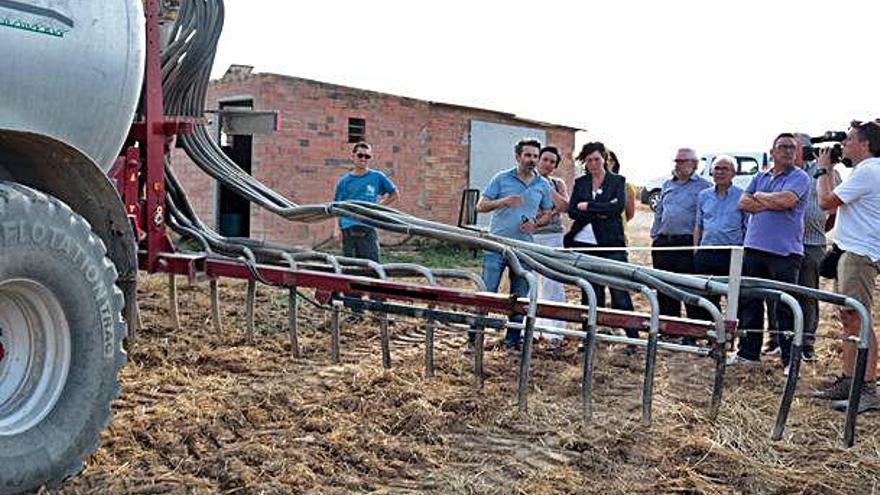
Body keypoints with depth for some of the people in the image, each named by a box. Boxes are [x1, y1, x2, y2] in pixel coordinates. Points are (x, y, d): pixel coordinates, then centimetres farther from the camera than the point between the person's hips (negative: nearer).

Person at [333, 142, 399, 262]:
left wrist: (378, 206, 7)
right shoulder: (344, 181, 11)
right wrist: (337, 229, -1)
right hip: (347, 230, 2)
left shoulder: (377, 177, 6)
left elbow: (395, 195, 17)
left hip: (368, 230, -2)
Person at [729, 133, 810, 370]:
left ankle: (790, 358, 6)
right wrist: (771, 204, -8)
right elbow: (743, 203, 5)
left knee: (785, 307, -2)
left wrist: (759, 196, -2)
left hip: (785, 251, -6)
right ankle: (748, 352, 20)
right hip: (754, 247, 6)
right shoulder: (760, 177, 17)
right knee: (749, 302, 10)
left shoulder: (799, 177, -1)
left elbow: (787, 200, -19)